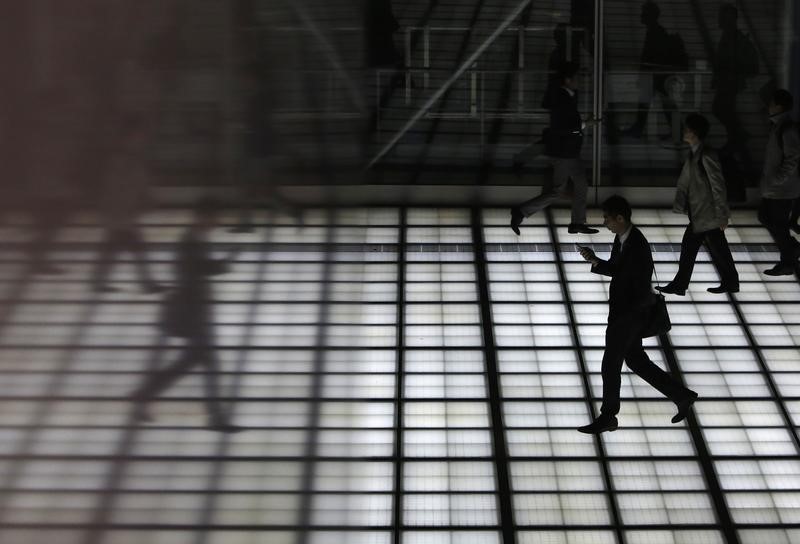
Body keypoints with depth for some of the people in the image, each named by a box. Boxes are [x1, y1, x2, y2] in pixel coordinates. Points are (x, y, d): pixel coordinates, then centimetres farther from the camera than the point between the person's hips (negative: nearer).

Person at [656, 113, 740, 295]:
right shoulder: (693, 155, 7)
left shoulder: (707, 156, -21)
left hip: (709, 215, -9)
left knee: (718, 250, 4)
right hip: (698, 214, 9)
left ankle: (731, 283, 19)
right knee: (688, 246, 11)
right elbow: (684, 181, 15)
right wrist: (679, 205, 10)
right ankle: (679, 285, 18)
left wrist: (722, 215, -17)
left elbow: (718, 186, -19)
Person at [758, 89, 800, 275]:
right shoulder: (778, 126, 9)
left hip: (782, 189, -10)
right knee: (764, 216, 18)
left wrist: (777, 180, -22)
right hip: (772, 188, 10)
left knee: (778, 224, -1)